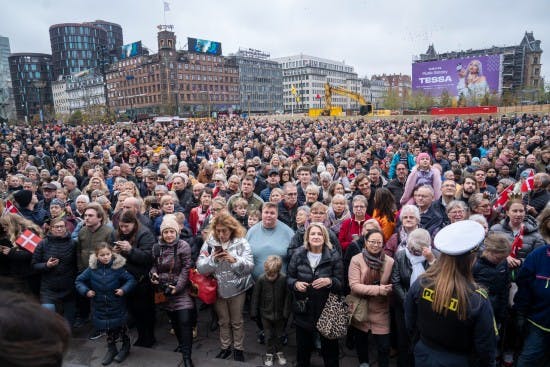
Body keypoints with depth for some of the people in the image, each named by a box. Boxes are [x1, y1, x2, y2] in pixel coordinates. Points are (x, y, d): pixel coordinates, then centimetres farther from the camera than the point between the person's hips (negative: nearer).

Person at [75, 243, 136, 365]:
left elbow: (131, 280, -11)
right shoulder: (92, 268, -8)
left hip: (117, 306, -2)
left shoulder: (118, 267, -15)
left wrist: (124, 289, -25)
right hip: (100, 307, 2)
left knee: (121, 327, 14)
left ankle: (126, 347, 38)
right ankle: (111, 349, 38)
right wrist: (86, 291, -11)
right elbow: (79, 280, 3)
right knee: (108, 329, 14)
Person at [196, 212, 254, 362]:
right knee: (223, 321, 21)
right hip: (218, 289, 2)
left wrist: (235, 260, -32)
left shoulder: (241, 242, -14)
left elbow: (250, 266, -17)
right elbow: (200, 268, -10)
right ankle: (225, 347, 41)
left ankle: (238, 348, 36)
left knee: (237, 321, 16)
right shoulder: (209, 242, -9)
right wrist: (212, 259, -27)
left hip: (237, 289, -2)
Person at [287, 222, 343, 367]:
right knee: (303, 344, 20)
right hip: (303, 309, 2)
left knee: (329, 345, 13)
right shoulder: (298, 255, -4)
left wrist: (329, 281, -25)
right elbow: (288, 278, 5)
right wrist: (295, 284, -16)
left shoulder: (334, 256, -7)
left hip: (326, 309, -1)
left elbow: (340, 283, -5)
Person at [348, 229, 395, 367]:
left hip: (381, 311, 1)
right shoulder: (356, 260, -14)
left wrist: (387, 290, -19)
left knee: (384, 346, 5)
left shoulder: (390, 261, -7)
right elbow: (354, 286, -21)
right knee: (361, 341, 22)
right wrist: (378, 289, -27)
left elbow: (393, 286, 2)